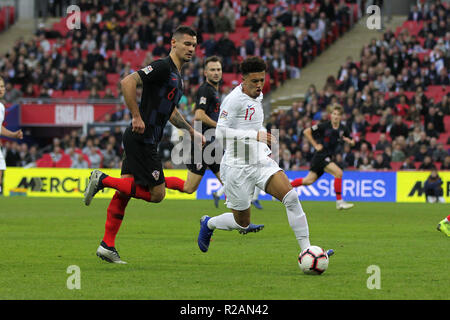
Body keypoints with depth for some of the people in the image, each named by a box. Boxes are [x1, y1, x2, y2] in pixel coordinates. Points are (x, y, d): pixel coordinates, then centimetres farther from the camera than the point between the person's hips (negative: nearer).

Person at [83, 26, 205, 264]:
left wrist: (191, 132, 29)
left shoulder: (176, 75, 18)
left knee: (124, 192, 9)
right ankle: (103, 180, -4)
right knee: (156, 193, -8)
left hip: (146, 141, 10)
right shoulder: (163, 67, -13)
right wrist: (136, 116, -24)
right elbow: (128, 82, -24)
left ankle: (107, 246, 11)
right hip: (141, 139, -10)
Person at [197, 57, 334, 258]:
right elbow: (220, 133, -23)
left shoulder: (257, 96, 10)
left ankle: (306, 250, -17)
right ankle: (208, 224, 36)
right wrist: (255, 135, -28)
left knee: (291, 197, -17)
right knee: (242, 223, 5)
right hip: (237, 166, -6)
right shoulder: (234, 99, -15)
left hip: (262, 162, 6)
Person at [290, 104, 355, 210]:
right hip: (321, 155, -7)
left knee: (309, 180, 10)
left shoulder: (343, 129, 3)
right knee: (338, 173, -22)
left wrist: (349, 141, -10)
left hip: (328, 157, 7)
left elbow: (352, 143, 13)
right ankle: (339, 202, -14)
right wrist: (315, 145, -11)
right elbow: (306, 132, -9)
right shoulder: (324, 126, -13)